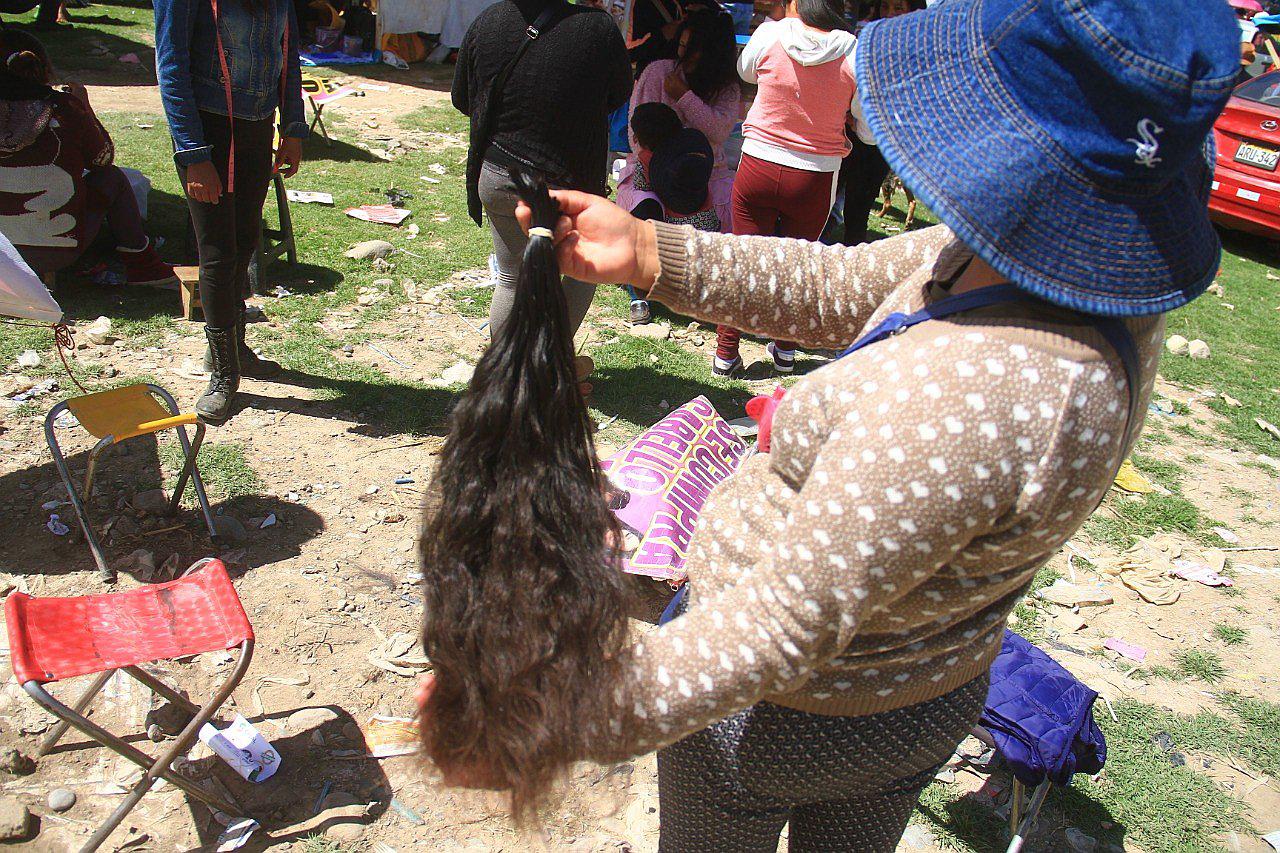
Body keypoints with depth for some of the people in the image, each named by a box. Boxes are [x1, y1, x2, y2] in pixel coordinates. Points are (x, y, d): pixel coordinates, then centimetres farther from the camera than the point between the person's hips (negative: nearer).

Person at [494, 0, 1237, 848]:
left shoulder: (959, 398, -44)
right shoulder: (1099, 267, -14)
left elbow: (780, 632, -37)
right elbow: (836, 289, -6)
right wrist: (648, 252, -13)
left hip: (782, 717, -7)